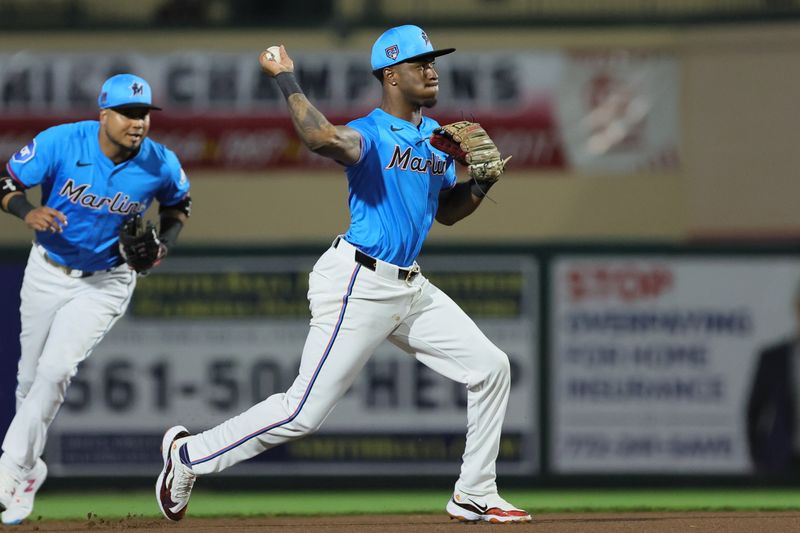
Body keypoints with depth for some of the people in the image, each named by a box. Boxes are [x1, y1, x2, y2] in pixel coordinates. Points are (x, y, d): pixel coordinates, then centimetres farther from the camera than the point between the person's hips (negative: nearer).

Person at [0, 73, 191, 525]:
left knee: (55, 371, -18)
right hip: (47, 272, 1)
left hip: (106, 281, -1)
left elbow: (179, 203, 5)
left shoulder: (161, 165, -17)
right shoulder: (60, 143, -22)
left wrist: (165, 244, -13)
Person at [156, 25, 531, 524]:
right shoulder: (369, 134, -16)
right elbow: (323, 137, -40)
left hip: (411, 289, 8)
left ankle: (475, 496, 13)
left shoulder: (435, 136, 12)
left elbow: (446, 211, 22)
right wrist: (286, 79, -29)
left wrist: (481, 184, 3)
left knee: (491, 368, 4)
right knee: (304, 412, -8)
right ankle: (190, 453, 9)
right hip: (360, 286, -8)